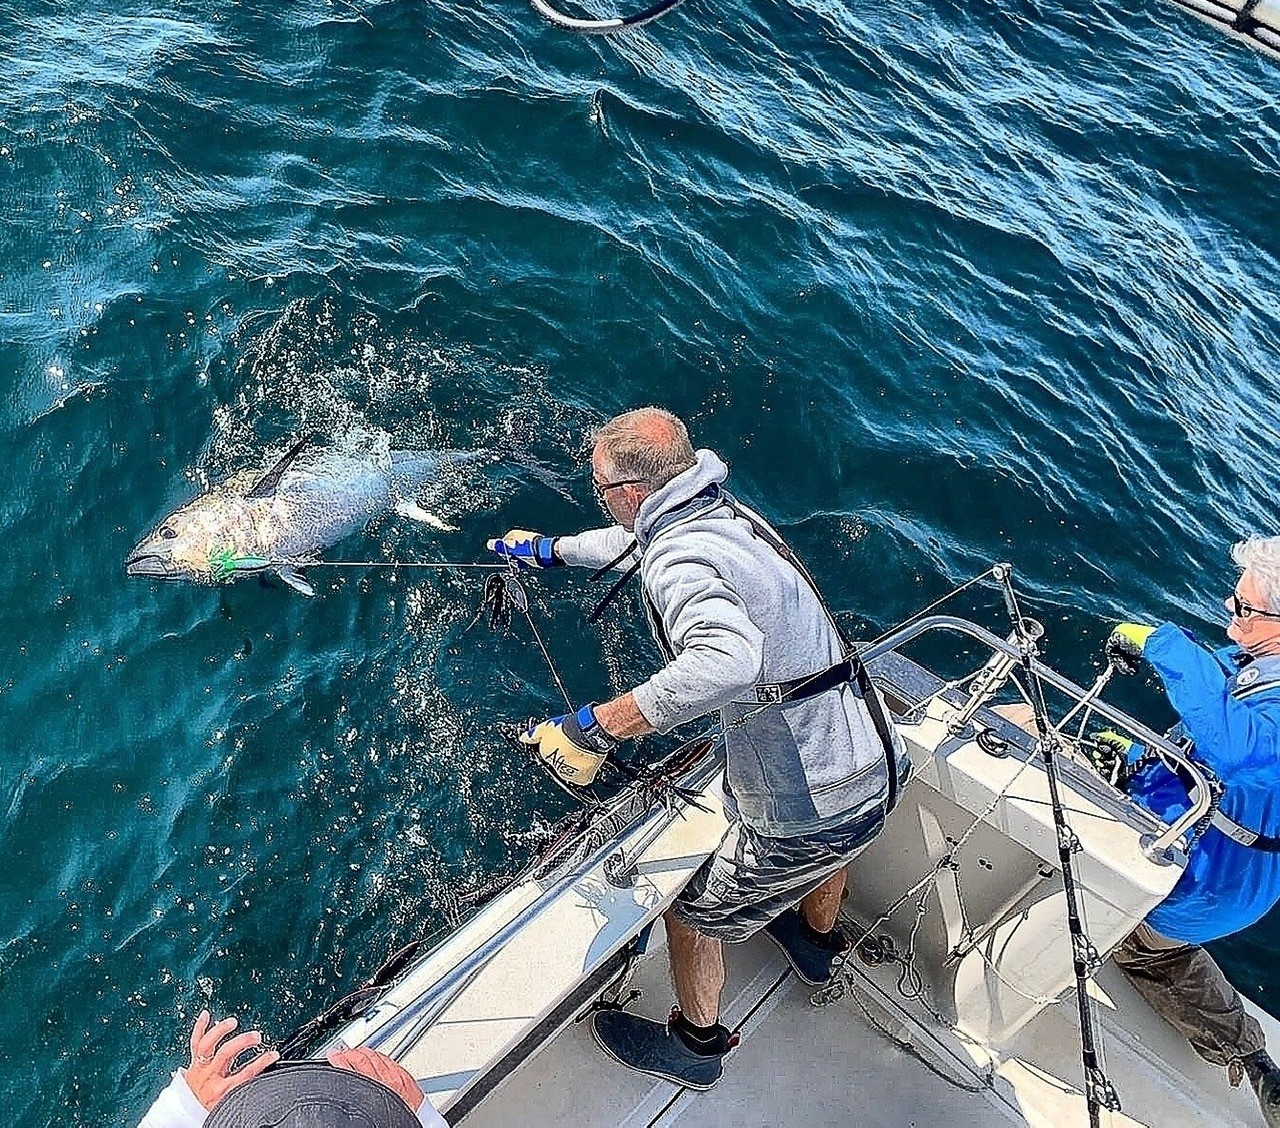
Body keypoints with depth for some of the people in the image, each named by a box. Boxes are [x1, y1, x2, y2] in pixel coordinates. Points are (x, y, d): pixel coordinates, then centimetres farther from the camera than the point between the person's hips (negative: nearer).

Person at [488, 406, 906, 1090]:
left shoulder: (681, 560, -25)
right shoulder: (724, 513, 4)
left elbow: (728, 659, -47)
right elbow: (635, 542, 25)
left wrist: (596, 725, -41)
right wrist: (551, 549, 38)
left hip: (808, 809, -9)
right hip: (876, 763, 9)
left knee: (691, 912, 18)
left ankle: (695, 1045, 44)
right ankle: (818, 943, 71)